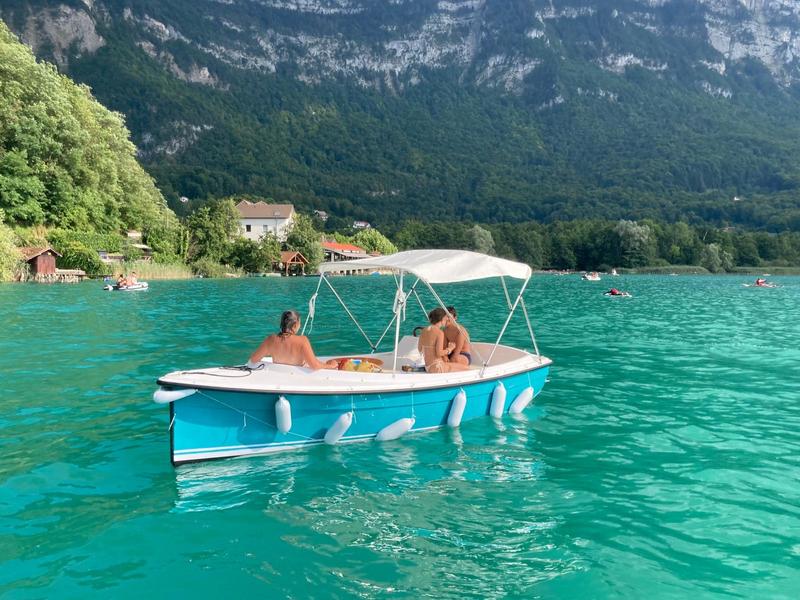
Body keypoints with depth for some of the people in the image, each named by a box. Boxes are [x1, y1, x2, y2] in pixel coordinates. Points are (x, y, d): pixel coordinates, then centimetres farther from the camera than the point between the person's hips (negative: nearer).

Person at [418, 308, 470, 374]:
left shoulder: (424, 331, 7)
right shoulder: (440, 332, -16)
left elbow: (420, 349, 18)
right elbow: (439, 353, -23)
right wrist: (450, 348, -5)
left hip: (428, 367, 9)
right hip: (437, 368, -9)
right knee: (466, 368, 3)